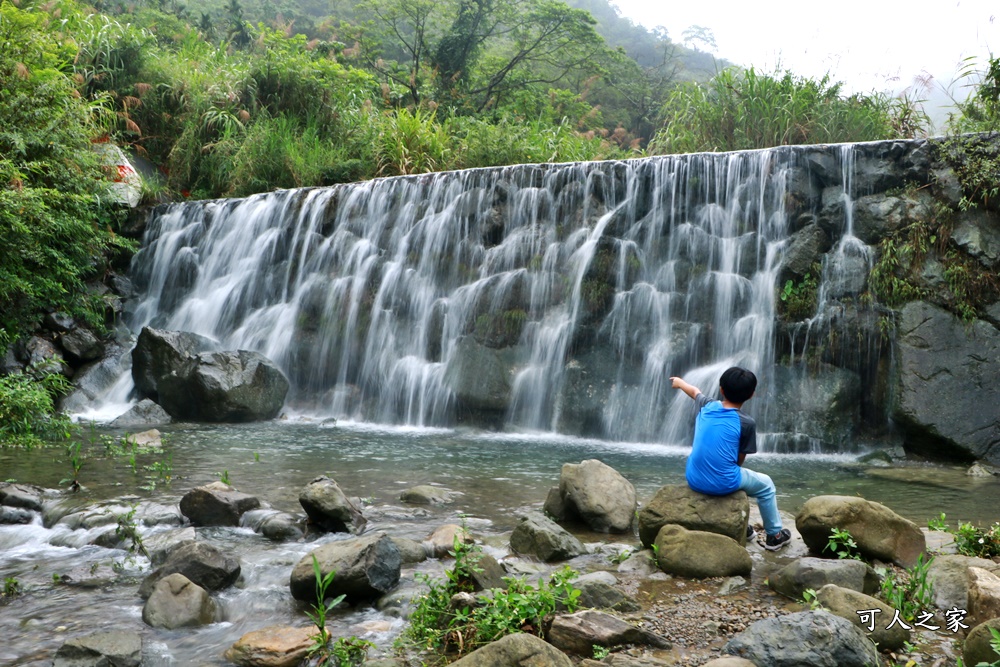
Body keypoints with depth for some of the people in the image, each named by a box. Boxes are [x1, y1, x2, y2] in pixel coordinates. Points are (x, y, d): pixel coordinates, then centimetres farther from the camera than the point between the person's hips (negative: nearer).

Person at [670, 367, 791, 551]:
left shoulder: (706, 406, 1)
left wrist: (680, 382, 46)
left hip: (694, 480, 5)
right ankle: (774, 534, 35)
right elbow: (739, 460, 0)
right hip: (723, 484, -5)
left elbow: (695, 391, 25)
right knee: (766, 485, 24)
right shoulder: (747, 423, -10)